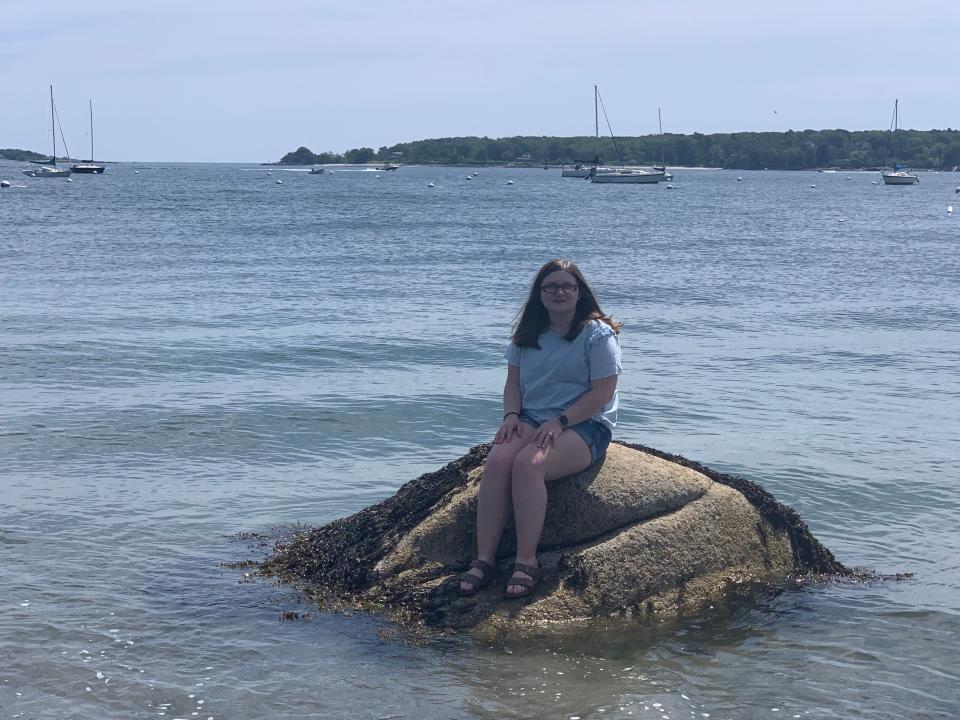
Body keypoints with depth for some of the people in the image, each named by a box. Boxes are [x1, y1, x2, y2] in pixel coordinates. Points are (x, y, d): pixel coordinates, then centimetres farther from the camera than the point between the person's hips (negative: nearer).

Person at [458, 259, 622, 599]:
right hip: (532, 419, 5)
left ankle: (526, 562, -31)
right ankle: (484, 559, -28)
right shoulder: (528, 333, 14)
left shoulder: (597, 334, -4)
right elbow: (514, 382, 16)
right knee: (497, 461, -27)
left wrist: (559, 422, -18)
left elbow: (603, 391, -10)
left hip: (585, 424, -5)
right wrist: (511, 415, -6)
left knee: (528, 463, -34)